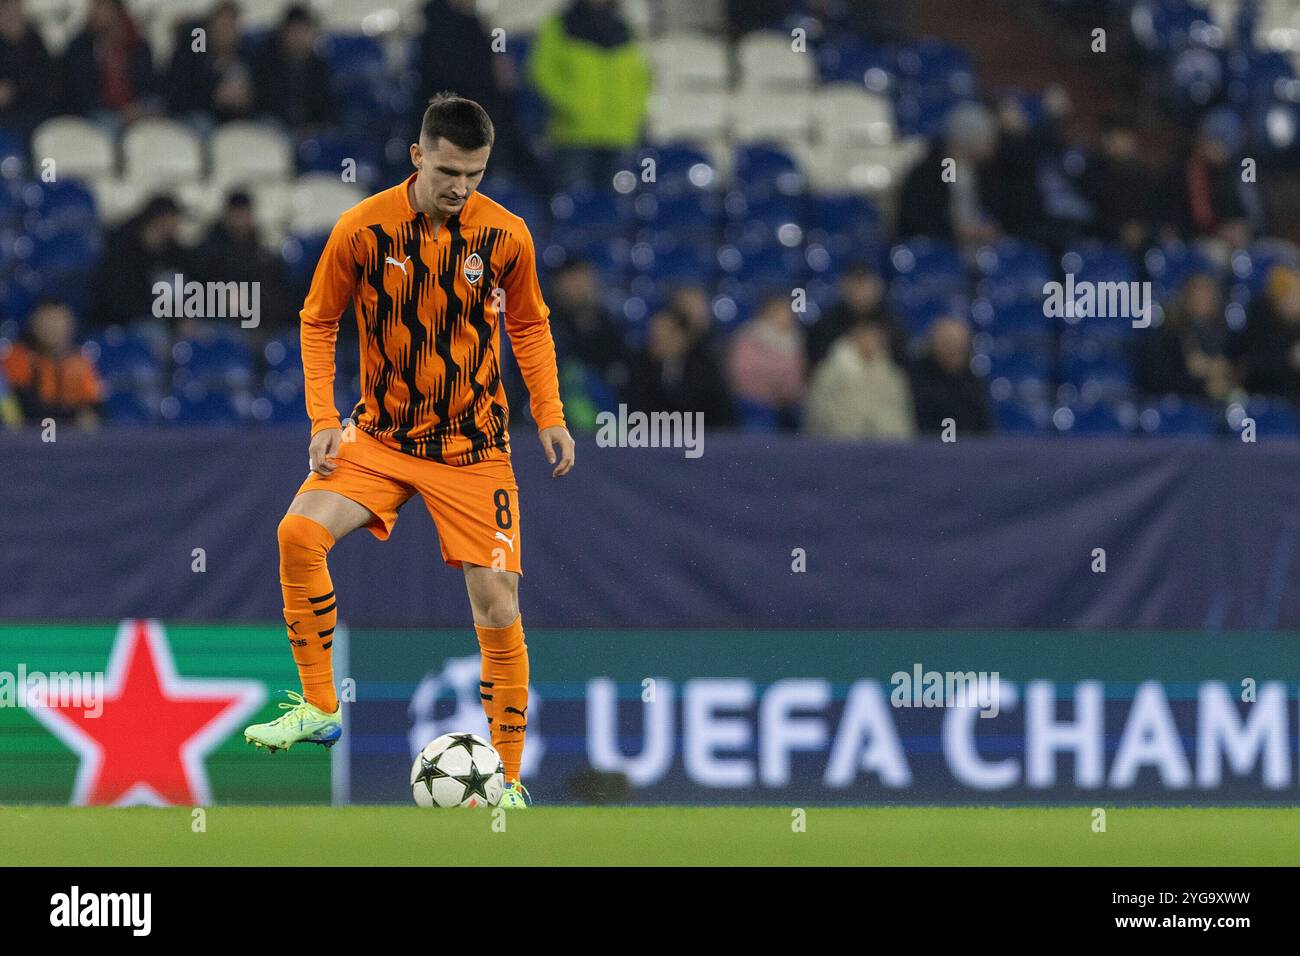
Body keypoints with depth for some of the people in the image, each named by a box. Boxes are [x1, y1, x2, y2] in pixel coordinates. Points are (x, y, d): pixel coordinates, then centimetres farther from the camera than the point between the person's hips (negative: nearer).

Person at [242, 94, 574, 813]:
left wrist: (548, 416, -1)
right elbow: (318, 321, 2)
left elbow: (529, 327, 10)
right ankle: (319, 707, -9)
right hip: (381, 434, 0)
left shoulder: (505, 235, -7)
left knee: (497, 610, -5)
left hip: (473, 448, 0)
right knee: (300, 531, -24)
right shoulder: (363, 230, -10)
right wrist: (324, 420, -7)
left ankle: (509, 781, 8)